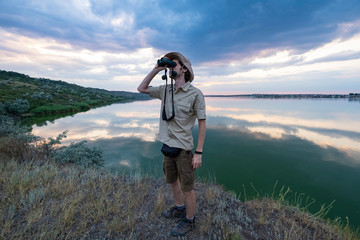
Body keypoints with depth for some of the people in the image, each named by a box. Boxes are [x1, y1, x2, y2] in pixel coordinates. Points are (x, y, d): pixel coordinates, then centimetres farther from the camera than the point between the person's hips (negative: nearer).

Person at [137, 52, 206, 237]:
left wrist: (199, 153, -14)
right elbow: (141, 88, 12)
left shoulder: (195, 94, -13)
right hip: (167, 146, 7)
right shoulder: (165, 90, 4)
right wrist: (156, 69, 1)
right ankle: (179, 209, 51)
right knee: (172, 180, 24)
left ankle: (189, 220, 37)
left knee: (187, 188, 11)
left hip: (184, 149, -6)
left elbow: (202, 124, -12)